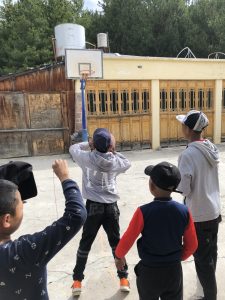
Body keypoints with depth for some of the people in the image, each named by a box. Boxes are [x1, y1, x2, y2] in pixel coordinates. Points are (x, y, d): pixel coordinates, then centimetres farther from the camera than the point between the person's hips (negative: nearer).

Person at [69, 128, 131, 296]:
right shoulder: (115, 161, -5)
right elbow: (127, 163, 18)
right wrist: (114, 151, 12)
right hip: (111, 206, 1)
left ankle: (77, 281, 23)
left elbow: (73, 148, 9)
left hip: (93, 206, -1)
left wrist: (89, 144, 14)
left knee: (85, 243, 14)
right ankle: (123, 279, 26)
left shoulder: (87, 158, -10)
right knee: (116, 243, 16)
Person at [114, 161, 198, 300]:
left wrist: (119, 256, 7)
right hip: (174, 270, 3)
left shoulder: (144, 212, -24)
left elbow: (127, 240, -13)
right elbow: (192, 245, -2)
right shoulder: (184, 211, -13)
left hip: (149, 272, -2)